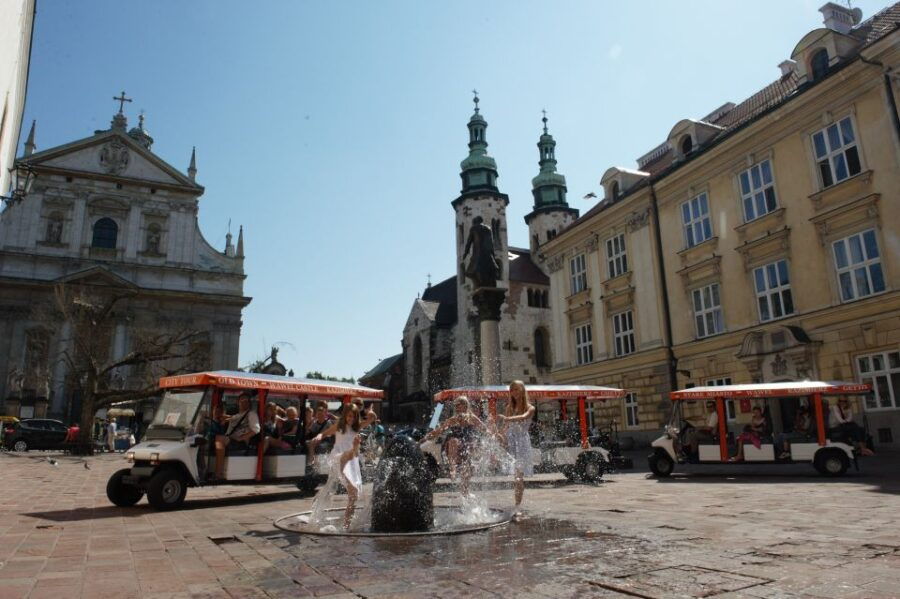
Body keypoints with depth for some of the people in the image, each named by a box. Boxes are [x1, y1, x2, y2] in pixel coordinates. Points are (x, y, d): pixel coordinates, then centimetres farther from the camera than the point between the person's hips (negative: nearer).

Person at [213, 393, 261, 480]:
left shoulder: (251, 414, 9)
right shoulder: (234, 417, 30)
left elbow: (256, 429, -7)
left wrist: (240, 438, -14)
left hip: (242, 443, -7)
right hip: (229, 440, 7)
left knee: (219, 439, -31)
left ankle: (219, 474, -36)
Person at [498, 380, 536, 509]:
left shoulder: (530, 408, -2)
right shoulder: (509, 407, 10)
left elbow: (523, 417, -25)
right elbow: (507, 428, 7)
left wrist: (507, 418, -42)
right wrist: (505, 443, -8)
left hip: (522, 442, -3)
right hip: (511, 442, 3)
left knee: (519, 475, -6)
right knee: (516, 475, -1)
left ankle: (518, 504, -3)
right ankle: (517, 503, 6)